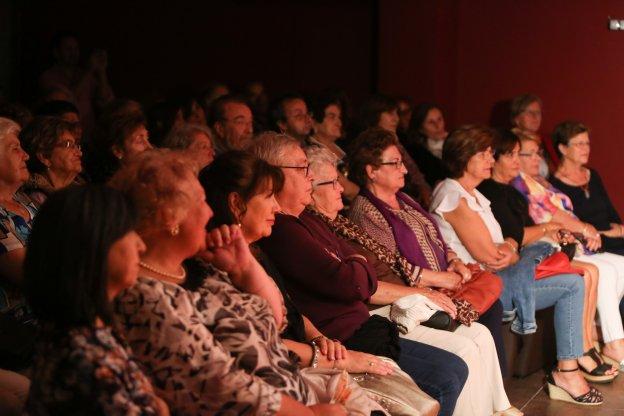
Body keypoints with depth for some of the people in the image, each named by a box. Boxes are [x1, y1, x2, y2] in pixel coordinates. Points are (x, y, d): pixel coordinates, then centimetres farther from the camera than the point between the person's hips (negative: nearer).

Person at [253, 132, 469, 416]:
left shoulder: (306, 221, 15)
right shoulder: (282, 230, -19)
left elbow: (365, 282, 13)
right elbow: (353, 284, -25)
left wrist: (356, 270, -11)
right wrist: (360, 266, -1)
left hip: (363, 331, 11)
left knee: (456, 368, 9)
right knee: (443, 383, -15)